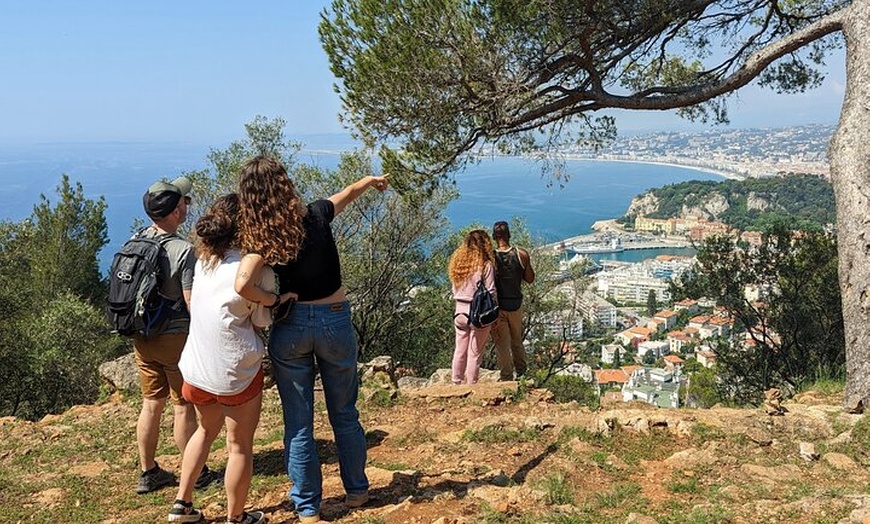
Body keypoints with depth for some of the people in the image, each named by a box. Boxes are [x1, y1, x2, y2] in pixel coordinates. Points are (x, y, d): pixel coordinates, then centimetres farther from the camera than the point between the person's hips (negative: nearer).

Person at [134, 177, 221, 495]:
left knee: (151, 403, 17)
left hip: (142, 335, 7)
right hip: (175, 337, -6)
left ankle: (148, 473, 27)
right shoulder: (183, 250, -21)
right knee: (183, 407, 5)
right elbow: (193, 304, -20)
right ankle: (196, 475, 18)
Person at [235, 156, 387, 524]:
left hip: (290, 327, -1)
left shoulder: (259, 238, -13)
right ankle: (357, 490, 33)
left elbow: (242, 285, -29)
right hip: (335, 320, 1)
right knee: (344, 413, 18)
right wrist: (370, 180, 32)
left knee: (298, 423, 11)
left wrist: (272, 301, -9)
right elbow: (347, 193, 12)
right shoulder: (316, 215, -9)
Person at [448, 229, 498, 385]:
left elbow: (455, 290, 9)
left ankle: (456, 382, 24)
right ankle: (471, 384, 11)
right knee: (475, 352, 4)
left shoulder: (458, 262, 3)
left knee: (460, 350, 15)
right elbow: (491, 293, -11)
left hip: (460, 311, 5)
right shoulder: (486, 265, -13)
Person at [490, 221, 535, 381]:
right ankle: (521, 372, 37)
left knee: (502, 343, 9)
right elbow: (530, 279, 2)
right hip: (516, 304, 3)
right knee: (517, 340, 22)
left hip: (497, 305, -2)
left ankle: (506, 378, 16)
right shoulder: (522, 254, -9)